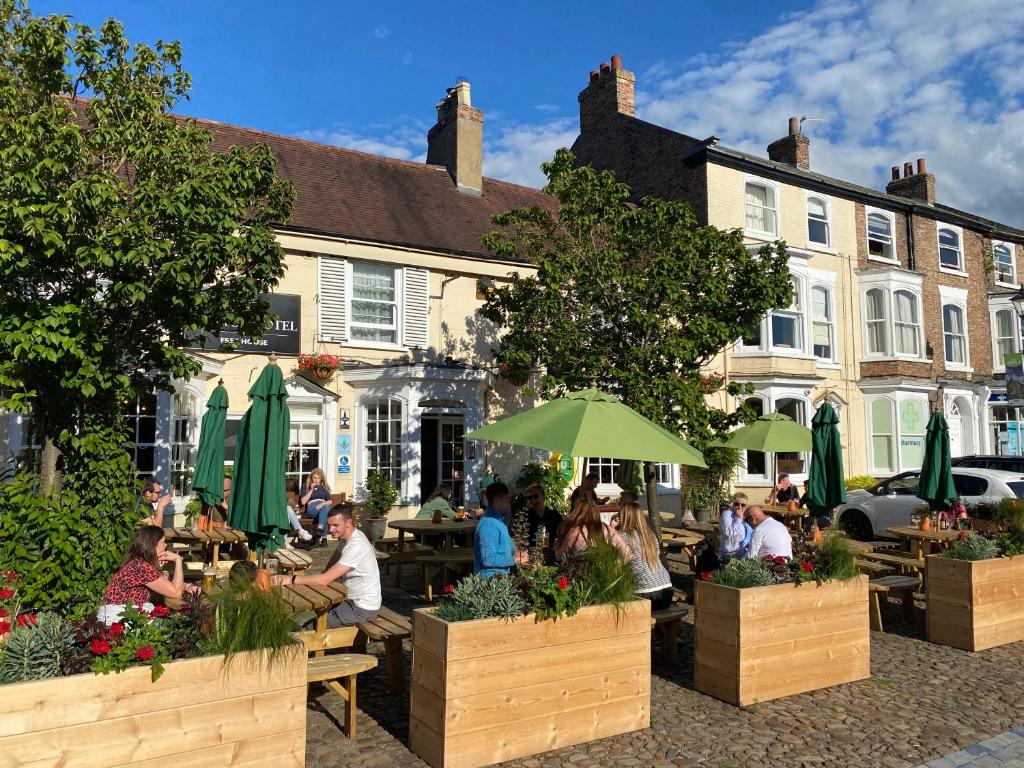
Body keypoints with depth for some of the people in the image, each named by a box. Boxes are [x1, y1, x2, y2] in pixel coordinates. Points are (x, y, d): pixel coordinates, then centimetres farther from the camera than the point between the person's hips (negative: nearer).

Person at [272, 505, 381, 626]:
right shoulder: (346, 537, 2)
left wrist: (291, 579, -26)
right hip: (354, 598, 9)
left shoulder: (356, 546, -28)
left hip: (363, 607, -9)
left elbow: (325, 579, -30)